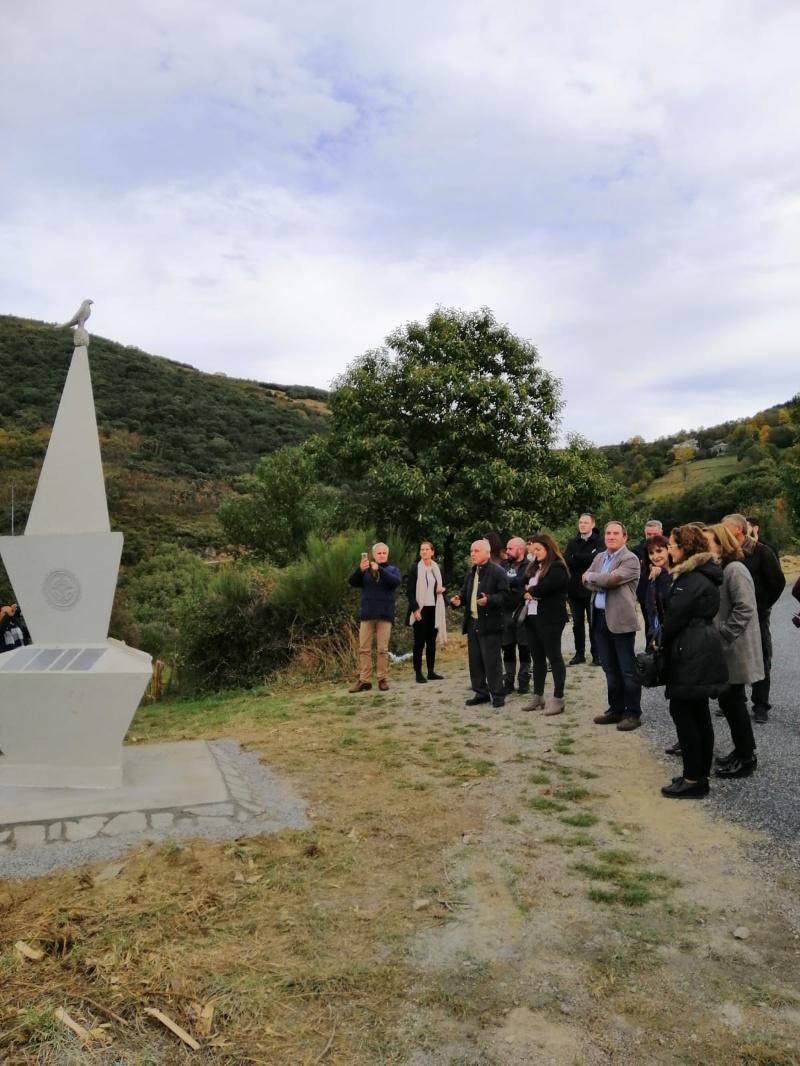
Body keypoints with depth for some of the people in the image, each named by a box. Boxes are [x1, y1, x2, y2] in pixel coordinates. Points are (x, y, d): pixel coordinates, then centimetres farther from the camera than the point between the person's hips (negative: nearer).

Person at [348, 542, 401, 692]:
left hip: (384, 614, -1)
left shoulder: (392, 569, 9)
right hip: (367, 614, 1)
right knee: (364, 649, 1)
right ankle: (364, 680, 4)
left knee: (383, 649, 1)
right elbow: (353, 582, -3)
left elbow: (395, 582, -12)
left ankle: (383, 679, 8)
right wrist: (360, 569, -21)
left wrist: (379, 569, -21)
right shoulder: (365, 569, 11)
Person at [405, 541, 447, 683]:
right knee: (419, 642, -2)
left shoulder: (437, 568, 9)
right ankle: (418, 673, 2)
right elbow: (409, 591, -8)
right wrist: (415, 609, -16)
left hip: (434, 609, 5)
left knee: (432, 641, 9)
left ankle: (431, 671, 16)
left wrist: (442, 589, -4)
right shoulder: (414, 568, -5)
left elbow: (441, 586, 20)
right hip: (420, 609, -5)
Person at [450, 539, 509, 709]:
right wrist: (459, 600, -1)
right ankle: (481, 693, 21)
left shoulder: (498, 571, -9)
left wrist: (489, 600, -30)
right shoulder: (470, 573, 16)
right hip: (472, 622, 8)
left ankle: (497, 695, 6)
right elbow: (465, 593, 21)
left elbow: (504, 595, -15)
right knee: (475, 660, 12)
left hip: (489, 623, -8)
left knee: (492, 660, -4)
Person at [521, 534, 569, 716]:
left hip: (550, 619, -8)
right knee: (537, 658, 13)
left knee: (554, 657, -1)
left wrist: (529, 590, -2)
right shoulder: (533, 567, 17)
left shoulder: (558, 568, -10)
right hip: (532, 617, 8)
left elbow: (543, 588, -20)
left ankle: (558, 699, 4)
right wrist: (530, 592, -6)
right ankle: (538, 696, 21)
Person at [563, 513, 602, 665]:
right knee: (577, 623, 9)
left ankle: (596, 654, 12)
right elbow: (566, 560, -4)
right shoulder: (572, 543, 10)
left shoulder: (598, 541, -2)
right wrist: (586, 559, -17)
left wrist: (576, 557, -13)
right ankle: (579, 654, 18)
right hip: (574, 588, 4)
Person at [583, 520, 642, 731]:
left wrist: (591, 577, -3)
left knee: (628, 669, 0)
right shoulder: (599, 557, 15)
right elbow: (586, 580, 5)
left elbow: (610, 579, -20)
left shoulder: (630, 560, -9)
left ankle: (633, 713, 8)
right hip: (600, 618, 7)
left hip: (621, 619, -7)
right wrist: (602, 583, -13)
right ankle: (616, 709, 24)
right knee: (609, 668, 14)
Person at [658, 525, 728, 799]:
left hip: (692, 655, -10)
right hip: (701, 653, 10)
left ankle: (693, 780, 2)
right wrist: (665, 639, 12)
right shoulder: (701, 573, 14)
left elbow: (676, 615, -18)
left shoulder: (693, 579, -18)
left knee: (682, 712, -4)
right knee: (699, 714, 13)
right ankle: (701, 775, 21)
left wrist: (660, 639, -1)